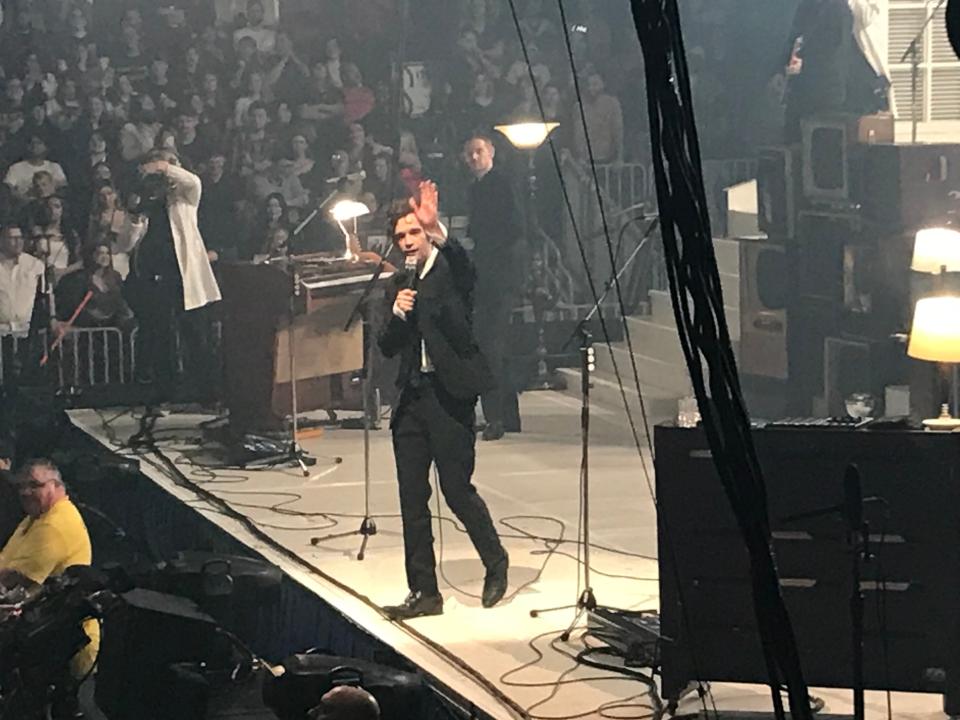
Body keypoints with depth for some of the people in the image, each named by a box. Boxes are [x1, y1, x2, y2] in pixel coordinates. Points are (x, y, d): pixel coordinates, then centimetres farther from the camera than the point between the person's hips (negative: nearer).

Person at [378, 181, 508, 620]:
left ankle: (495, 563, 21)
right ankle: (424, 592, 11)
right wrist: (397, 313, -8)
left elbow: (464, 268, -27)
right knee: (412, 499, 4)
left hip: (450, 394, -6)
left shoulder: (451, 270, -1)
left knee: (457, 490, -4)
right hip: (413, 398, 6)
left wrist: (438, 230, -42)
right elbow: (387, 348, 11)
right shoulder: (400, 285, 16)